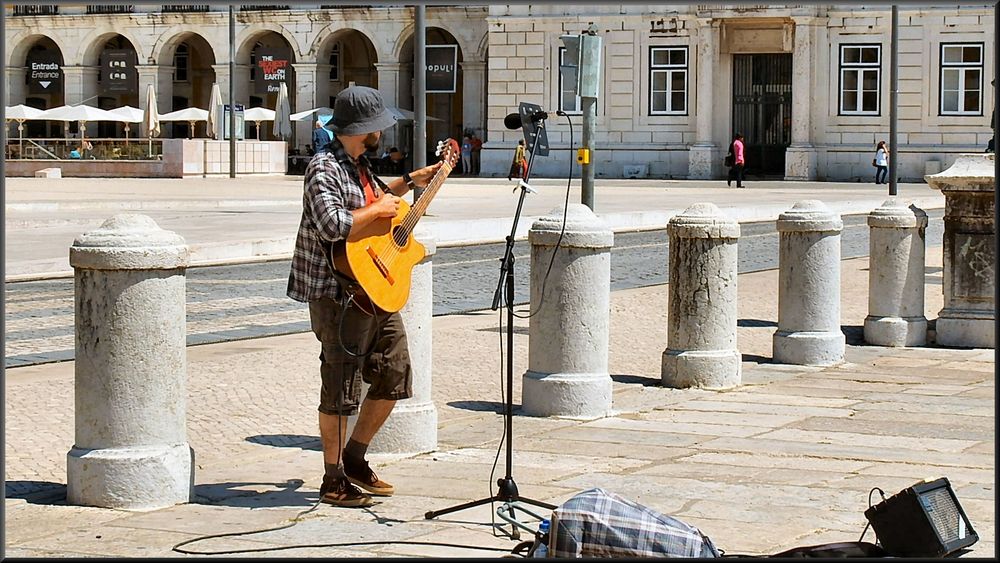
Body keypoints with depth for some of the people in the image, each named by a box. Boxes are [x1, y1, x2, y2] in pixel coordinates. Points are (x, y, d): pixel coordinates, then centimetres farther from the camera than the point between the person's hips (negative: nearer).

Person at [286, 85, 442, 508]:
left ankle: (354, 459, 23)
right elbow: (334, 224, -31)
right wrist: (378, 210, -18)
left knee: (395, 374, 12)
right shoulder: (324, 168, -16)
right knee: (341, 387, -2)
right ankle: (334, 481, 8)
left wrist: (408, 183, 30)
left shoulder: (358, 165, 13)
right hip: (338, 294, -10)